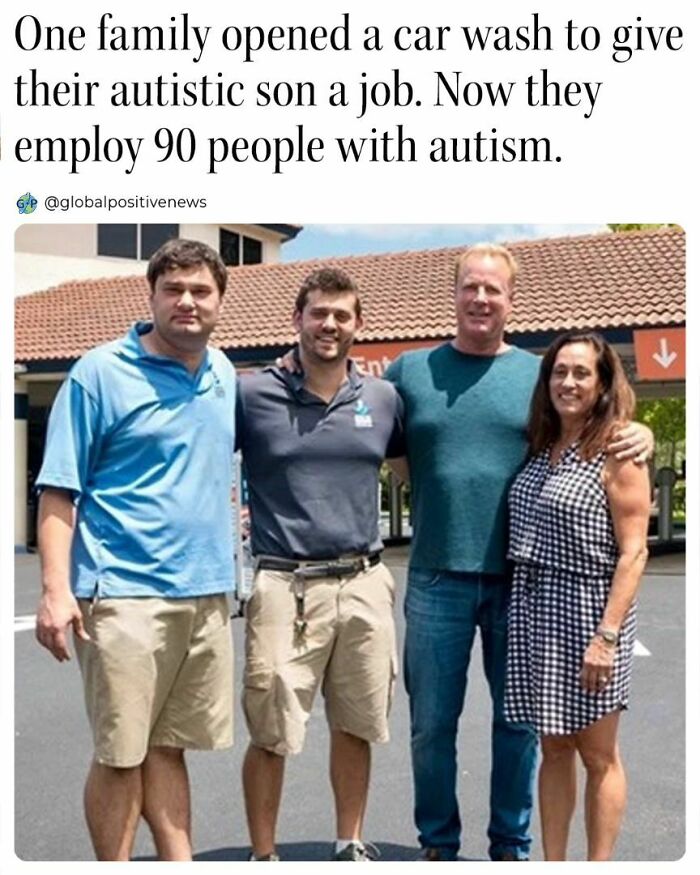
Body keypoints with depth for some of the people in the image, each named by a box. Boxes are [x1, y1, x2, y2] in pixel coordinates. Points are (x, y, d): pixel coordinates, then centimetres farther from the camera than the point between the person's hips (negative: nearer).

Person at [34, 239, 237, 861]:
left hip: (207, 592, 5)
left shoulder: (225, 375, 11)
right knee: (121, 753, 5)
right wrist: (56, 589, -17)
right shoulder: (101, 373, -6)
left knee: (168, 745, 16)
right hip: (124, 593, -5)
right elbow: (59, 491, -8)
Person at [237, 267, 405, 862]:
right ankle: (263, 855, 22)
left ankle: (351, 845, 33)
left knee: (356, 727, 15)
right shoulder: (251, 394, -2)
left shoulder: (384, 399, 8)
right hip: (286, 585, -3)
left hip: (365, 584, 4)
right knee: (271, 735, 2)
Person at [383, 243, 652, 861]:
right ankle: (438, 843, 29)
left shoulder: (539, 375, 5)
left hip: (521, 578, 0)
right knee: (431, 723, 9)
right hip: (437, 577, 0)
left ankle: (512, 845, 31)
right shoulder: (410, 371, 5)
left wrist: (639, 435, -8)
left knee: (519, 721, 12)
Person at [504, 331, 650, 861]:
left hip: (587, 610, -6)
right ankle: (553, 864, 24)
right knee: (554, 747, 14)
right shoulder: (541, 450, 11)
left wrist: (607, 635, -18)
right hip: (534, 611, 6)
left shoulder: (617, 454, -7)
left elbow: (633, 553, -12)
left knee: (597, 753, 6)